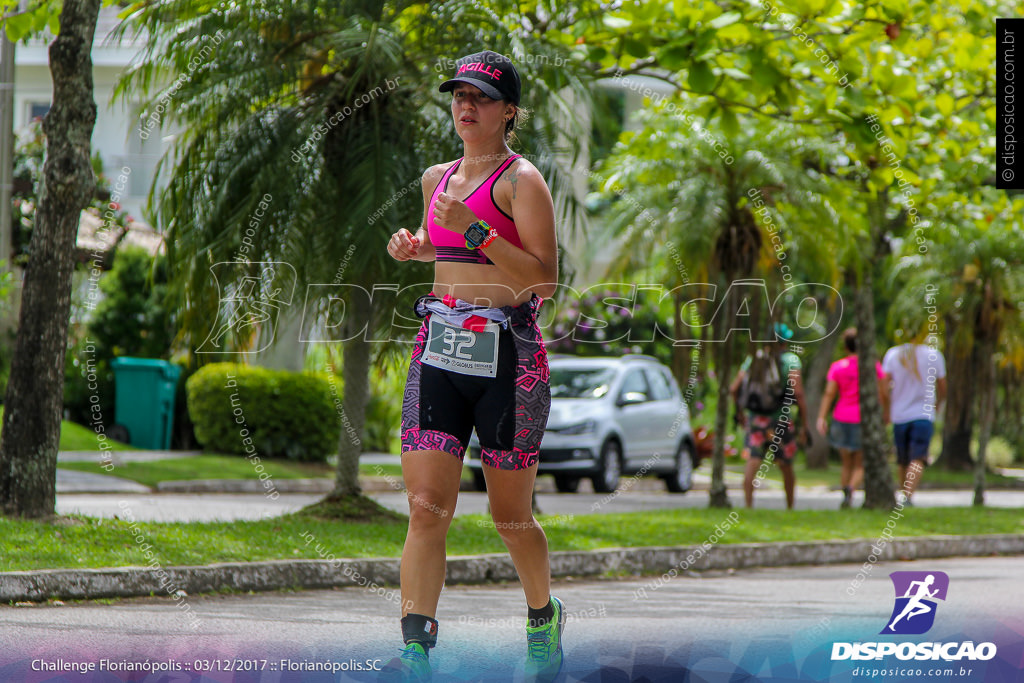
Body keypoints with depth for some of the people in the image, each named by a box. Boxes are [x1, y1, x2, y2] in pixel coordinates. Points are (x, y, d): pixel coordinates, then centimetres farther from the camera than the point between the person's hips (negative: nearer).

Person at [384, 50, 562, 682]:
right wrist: (416, 247, 13)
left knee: (512, 515, 8)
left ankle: (544, 617, 34)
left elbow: (544, 279, -13)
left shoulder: (521, 180, -6)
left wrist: (474, 231, -21)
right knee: (427, 507, -11)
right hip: (439, 350, 5)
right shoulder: (439, 179, 15)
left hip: (507, 352, -5)